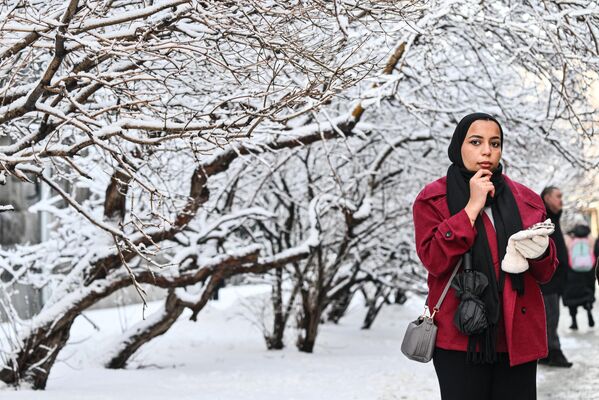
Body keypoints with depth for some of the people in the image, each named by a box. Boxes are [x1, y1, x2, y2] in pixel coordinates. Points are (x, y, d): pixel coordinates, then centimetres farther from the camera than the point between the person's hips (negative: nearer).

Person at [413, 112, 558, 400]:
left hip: (518, 336, 3)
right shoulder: (432, 199, 2)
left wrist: (539, 252, -12)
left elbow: (546, 273, 12)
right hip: (461, 337, -3)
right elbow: (434, 260, -12)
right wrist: (472, 207, -12)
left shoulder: (526, 200, 12)